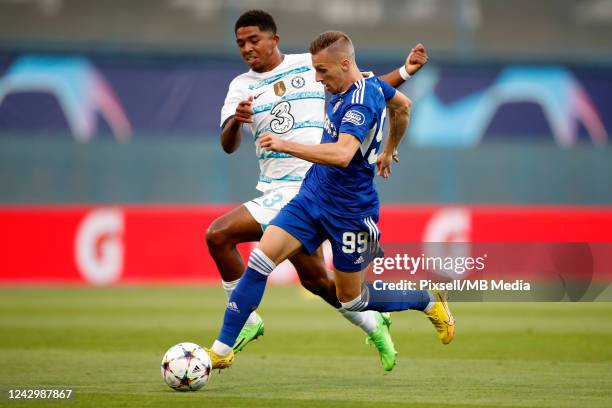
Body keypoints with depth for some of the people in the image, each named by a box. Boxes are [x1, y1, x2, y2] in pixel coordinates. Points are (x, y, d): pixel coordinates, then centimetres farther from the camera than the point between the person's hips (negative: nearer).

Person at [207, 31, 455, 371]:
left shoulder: (360, 102, -25)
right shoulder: (370, 82, 3)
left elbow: (342, 154, -40)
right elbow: (403, 105, 22)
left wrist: (286, 145, -41)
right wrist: (388, 152, 36)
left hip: (348, 212, -8)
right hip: (311, 197, 8)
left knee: (350, 300, 9)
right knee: (261, 258, -10)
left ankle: (429, 301, 33)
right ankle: (222, 350, -8)